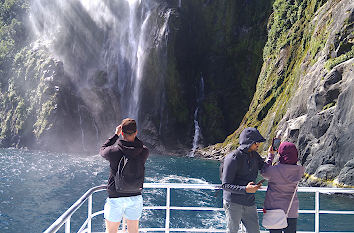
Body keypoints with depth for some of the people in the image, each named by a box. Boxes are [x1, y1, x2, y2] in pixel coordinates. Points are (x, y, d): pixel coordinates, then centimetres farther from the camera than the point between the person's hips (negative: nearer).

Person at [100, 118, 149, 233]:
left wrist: (116, 134, 11)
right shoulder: (144, 152, -11)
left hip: (115, 198, -3)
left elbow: (102, 150, 6)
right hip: (135, 197, 3)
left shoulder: (114, 152, -17)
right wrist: (133, 136, 14)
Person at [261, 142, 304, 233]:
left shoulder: (273, 170, -18)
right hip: (291, 212, 3)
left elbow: (263, 172, 4)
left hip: (274, 210, -2)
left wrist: (270, 155, 11)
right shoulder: (299, 170, -10)